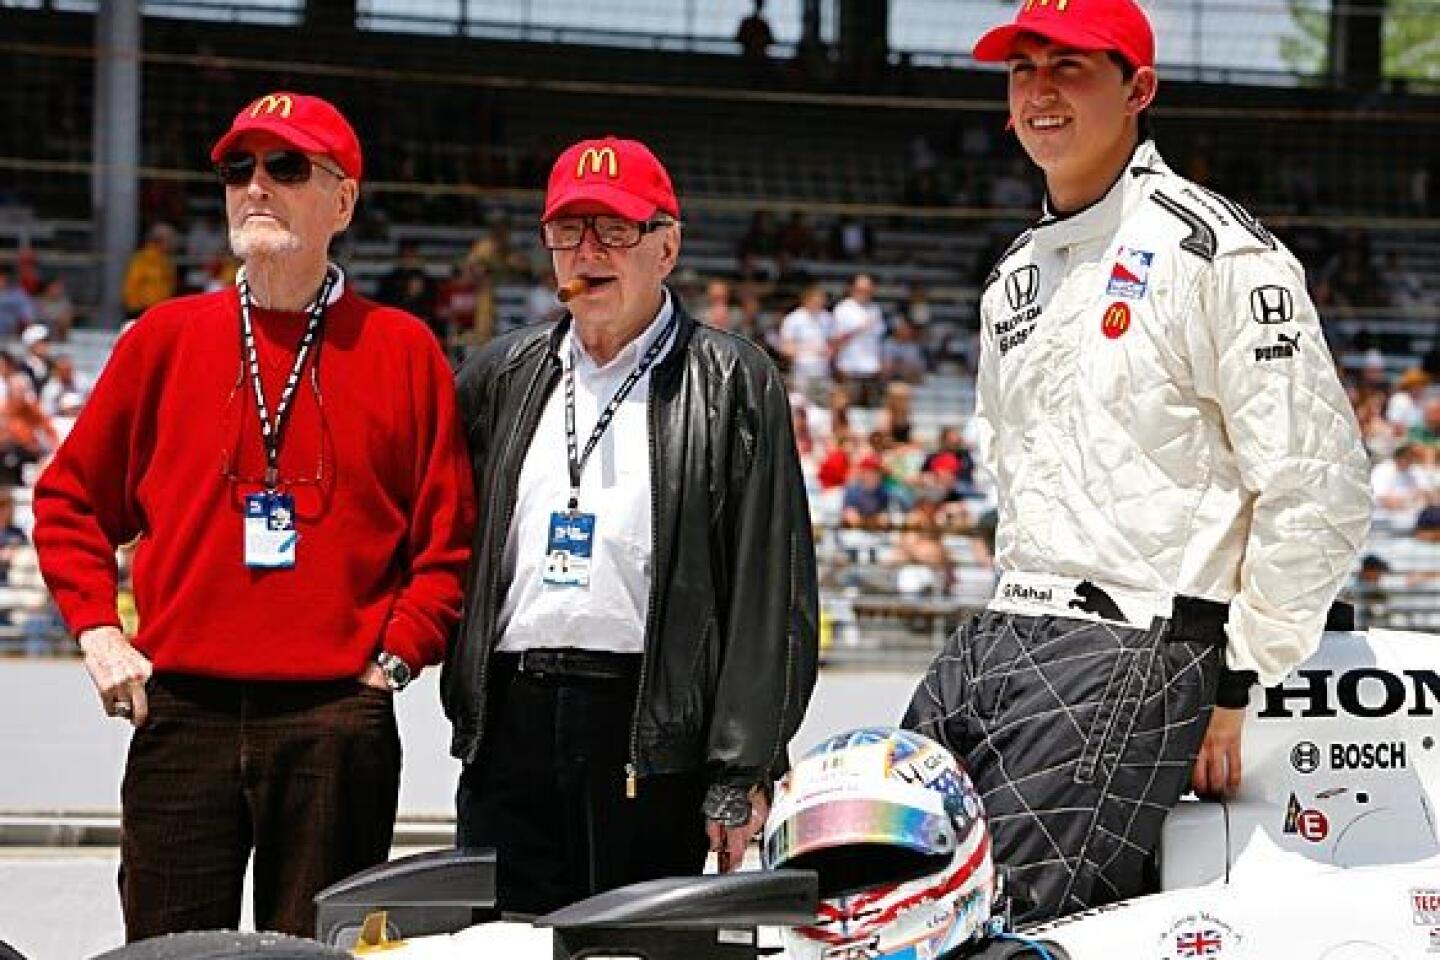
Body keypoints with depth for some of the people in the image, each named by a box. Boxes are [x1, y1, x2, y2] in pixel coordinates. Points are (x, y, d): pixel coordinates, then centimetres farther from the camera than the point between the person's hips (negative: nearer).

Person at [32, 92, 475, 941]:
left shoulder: (402, 350, 5)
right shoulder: (165, 339, 9)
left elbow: (448, 535, 6)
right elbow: (71, 499, 15)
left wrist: (395, 656, -4)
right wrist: (99, 632, 4)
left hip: (337, 719, -1)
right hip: (180, 712, 1)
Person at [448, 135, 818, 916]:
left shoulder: (732, 382, 3)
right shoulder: (500, 377, 16)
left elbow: (770, 589, -3)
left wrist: (741, 775, -9)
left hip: (653, 730, -4)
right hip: (510, 726, 4)